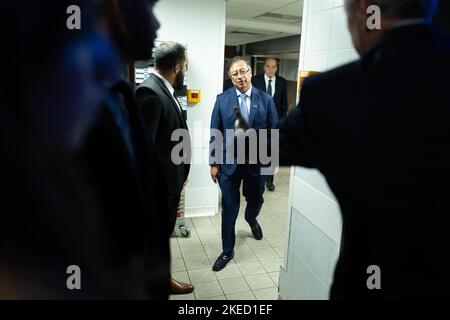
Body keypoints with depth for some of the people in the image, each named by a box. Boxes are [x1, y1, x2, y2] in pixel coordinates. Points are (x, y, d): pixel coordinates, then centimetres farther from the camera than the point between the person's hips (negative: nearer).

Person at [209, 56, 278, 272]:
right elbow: (215, 133, -1)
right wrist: (214, 163, -2)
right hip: (229, 162, -1)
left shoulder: (266, 99, -1)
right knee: (229, 208, 6)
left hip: (257, 162, 1)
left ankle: (251, 219, 57)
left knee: (255, 200, 20)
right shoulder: (222, 99, -2)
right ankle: (227, 251, 24)